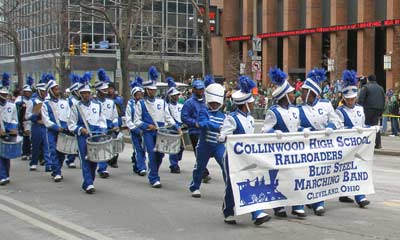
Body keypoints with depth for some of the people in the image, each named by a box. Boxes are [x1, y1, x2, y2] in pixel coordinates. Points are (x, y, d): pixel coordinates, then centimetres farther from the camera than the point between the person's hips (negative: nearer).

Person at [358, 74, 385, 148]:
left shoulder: (365, 87, -1)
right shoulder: (380, 88, 18)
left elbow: (360, 99, -9)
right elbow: (383, 101, 20)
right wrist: (381, 111, 23)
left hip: (368, 109, -5)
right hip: (378, 109, 5)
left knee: (367, 125, -2)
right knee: (375, 125, 10)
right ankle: (378, 143, 5)